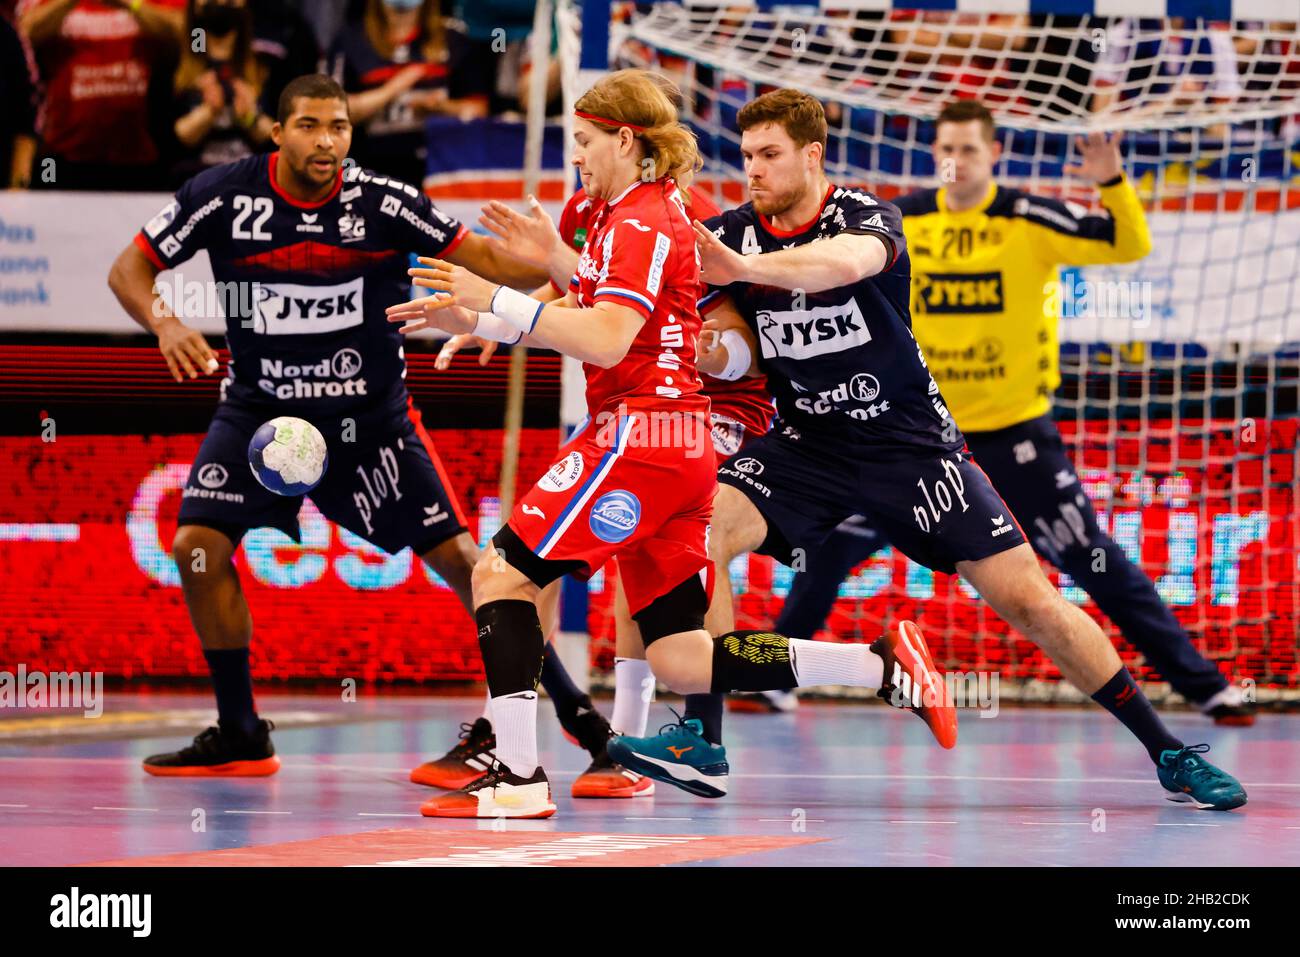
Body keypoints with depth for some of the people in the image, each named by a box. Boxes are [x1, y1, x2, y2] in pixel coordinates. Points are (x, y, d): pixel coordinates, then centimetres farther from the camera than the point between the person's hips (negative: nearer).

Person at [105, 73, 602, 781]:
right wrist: (165, 323, -23)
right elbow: (129, 268, -2)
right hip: (258, 405, 1)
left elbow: (486, 261, -7)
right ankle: (239, 736, 2)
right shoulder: (223, 194, -11)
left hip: (369, 410, -1)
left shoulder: (383, 203, -12)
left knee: (455, 555, -3)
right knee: (197, 546, -13)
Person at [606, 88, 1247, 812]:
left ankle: (1168, 752, 6)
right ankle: (702, 738, -19)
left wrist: (744, 268, -56)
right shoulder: (732, 234, -1)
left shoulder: (868, 217, -16)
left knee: (1029, 600, -6)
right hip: (806, 444, 3)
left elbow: (845, 262, -40)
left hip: (909, 440, -3)